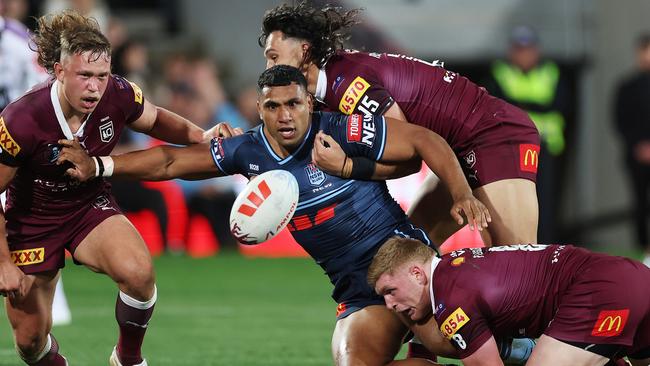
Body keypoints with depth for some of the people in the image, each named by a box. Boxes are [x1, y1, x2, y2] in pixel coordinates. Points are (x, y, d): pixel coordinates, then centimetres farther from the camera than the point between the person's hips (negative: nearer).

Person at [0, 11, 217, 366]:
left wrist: (200, 135, -12)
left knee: (139, 272, -28)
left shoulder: (118, 96, -20)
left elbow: (154, 120, 6)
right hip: (32, 221, -2)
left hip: (91, 208, 2)